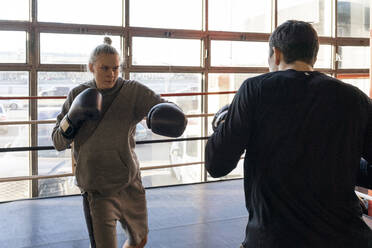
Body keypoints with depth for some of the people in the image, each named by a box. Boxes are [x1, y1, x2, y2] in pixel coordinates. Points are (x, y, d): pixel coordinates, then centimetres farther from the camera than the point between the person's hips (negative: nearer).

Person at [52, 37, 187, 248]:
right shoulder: (78, 95, -4)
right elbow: (58, 143, -1)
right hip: (97, 191, -1)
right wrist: (72, 117, -20)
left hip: (130, 185, 2)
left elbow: (169, 111, -18)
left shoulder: (134, 92, -10)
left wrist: (170, 114, -42)